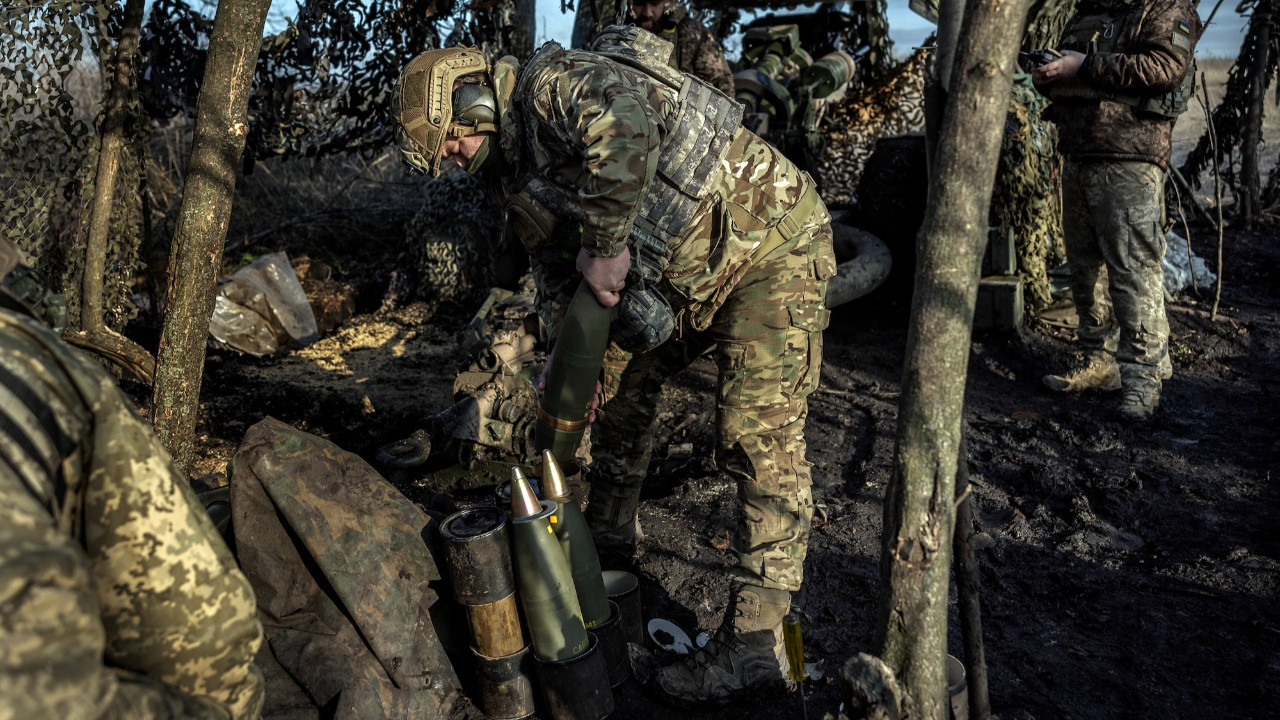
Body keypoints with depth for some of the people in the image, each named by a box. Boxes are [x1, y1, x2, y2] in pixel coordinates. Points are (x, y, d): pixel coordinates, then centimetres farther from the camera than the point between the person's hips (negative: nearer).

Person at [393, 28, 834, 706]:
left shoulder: (548, 82, -18)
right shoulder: (513, 172, 11)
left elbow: (629, 121, -40)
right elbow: (554, 268, 16)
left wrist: (606, 243, -30)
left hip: (769, 242, -10)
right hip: (684, 277, 10)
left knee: (758, 439, -13)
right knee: (620, 378, 18)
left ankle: (753, 640, -10)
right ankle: (609, 530, 38)